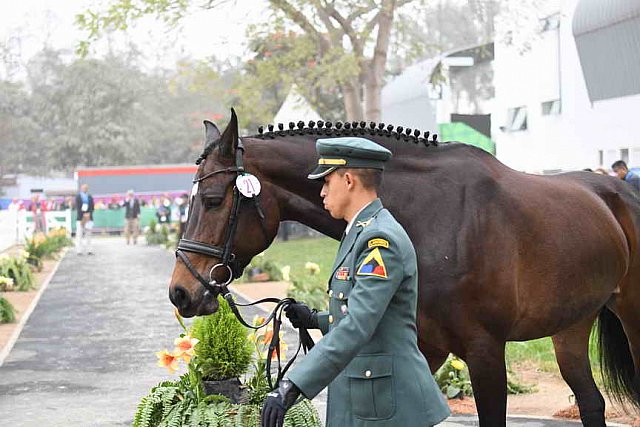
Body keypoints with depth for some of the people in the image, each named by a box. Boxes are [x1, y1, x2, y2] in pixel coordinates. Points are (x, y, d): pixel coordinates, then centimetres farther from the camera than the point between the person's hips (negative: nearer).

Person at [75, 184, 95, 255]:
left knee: (88, 234, 2)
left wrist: (89, 214, -9)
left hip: (89, 218, 3)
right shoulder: (78, 196, 4)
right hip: (80, 218, -3)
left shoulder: (90, 197, 14)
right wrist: (83, 214, -13)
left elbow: (92, 207, 8)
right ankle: (79, 251, -3)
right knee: (79, 235, -4)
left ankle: (88, 250, 3)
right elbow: (78, 207, -5)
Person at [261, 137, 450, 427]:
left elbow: (356, 328, -29)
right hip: (356, 403, 10)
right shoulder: (361, 233, 14)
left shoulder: (381, 239, -18)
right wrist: (314, 320, 16)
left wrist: (291, 387, -35)